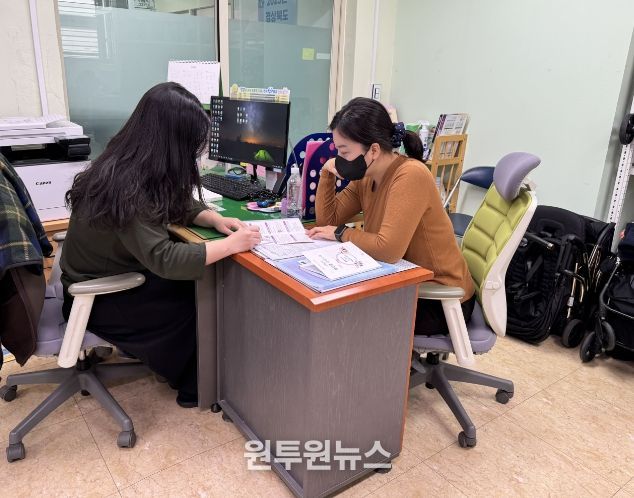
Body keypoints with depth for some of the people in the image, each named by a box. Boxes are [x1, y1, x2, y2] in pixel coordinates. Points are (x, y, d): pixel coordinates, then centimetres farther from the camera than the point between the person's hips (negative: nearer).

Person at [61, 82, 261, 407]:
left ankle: (193, 373, 18)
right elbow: (163, 259, -38)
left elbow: (176, 204, 7)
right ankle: (195, 387, 16)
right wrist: (231, 245, -31)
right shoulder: (125, 186, -33)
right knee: (201, 300, -5)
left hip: (113, 274, 8)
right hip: (99, 297, -8)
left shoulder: (132, 166, -6)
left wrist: (214, 219, -11)